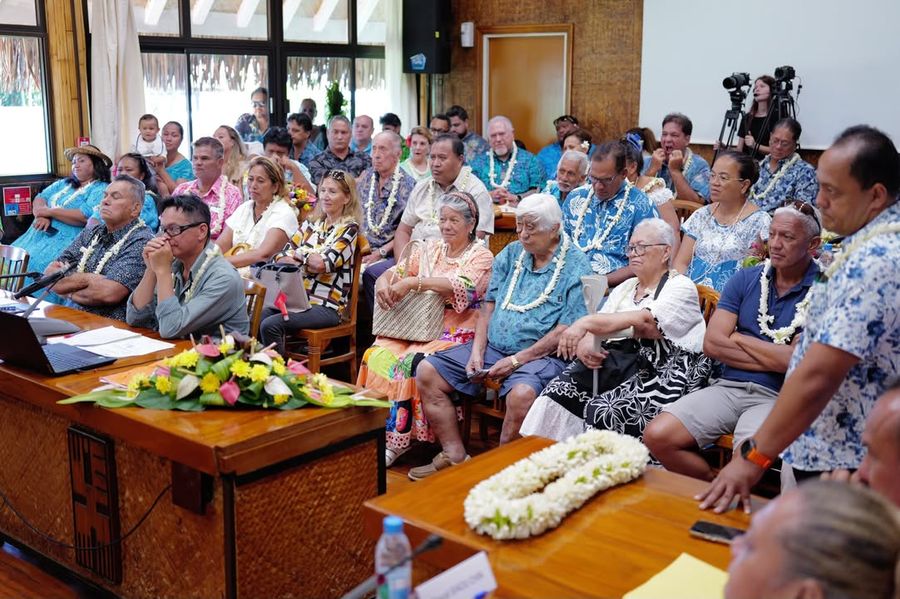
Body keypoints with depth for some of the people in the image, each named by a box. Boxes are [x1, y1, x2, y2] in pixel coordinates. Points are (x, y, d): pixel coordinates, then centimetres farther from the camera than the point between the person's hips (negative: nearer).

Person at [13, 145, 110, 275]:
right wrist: (42, 217, -10)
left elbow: (87, 216, -16)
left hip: (65, 241, -7)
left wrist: (50, 211, -9)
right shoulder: (63, 183, 22)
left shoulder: (101, 189, -2)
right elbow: (39, 198, 13)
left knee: (36, 263, -28)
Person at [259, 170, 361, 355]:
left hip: (327, 307, -6)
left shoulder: (349, 228, -2)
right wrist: (308, 265, -8)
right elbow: (282, 258, 10)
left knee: (270, 325, -26)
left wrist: (299, 254, 1)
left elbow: (323, 263, -15)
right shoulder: (311, 223, 16)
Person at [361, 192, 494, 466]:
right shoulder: (430, 249, 16)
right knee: (378, 355, -20)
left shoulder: (481, 256, -1)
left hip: (455, 333, -5)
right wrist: (383, 281, -12)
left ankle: (398, 439, -18)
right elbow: (397, 270, 13)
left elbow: (462, 287, -20)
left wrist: (413, 282, -25)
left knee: (412, 362, -30)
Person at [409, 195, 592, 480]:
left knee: (521, 394, -38)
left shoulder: (575, 267, -7)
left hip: (540, 354, -6)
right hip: (492, 346, 7)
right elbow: (489, 305, 14)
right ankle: (454, 456, -4)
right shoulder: (511, 254, 14)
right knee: (427, 371, -5)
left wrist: (516, 360, -18)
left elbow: (566, 331, -14)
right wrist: (477, 352, -1)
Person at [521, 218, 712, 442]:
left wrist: (588, 322, -25)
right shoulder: (625, 287, 20)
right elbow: (595, 327, 10)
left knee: (602, 410, -30)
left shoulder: (681, 288, -2)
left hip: (665, 376, -6)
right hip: (619, 368, 7)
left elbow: (644, 323, -21)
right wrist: (584, 345, -14)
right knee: (557, 394, -16)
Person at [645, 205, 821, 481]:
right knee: (658, 436, -14)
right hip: (728, 386, 5)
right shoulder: (745, 279, 10)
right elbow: (712, 343, 1)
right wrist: (775, 358, -6)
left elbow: (799, 361, -15)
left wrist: (739, 339, -1)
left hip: (777, 396, -5)